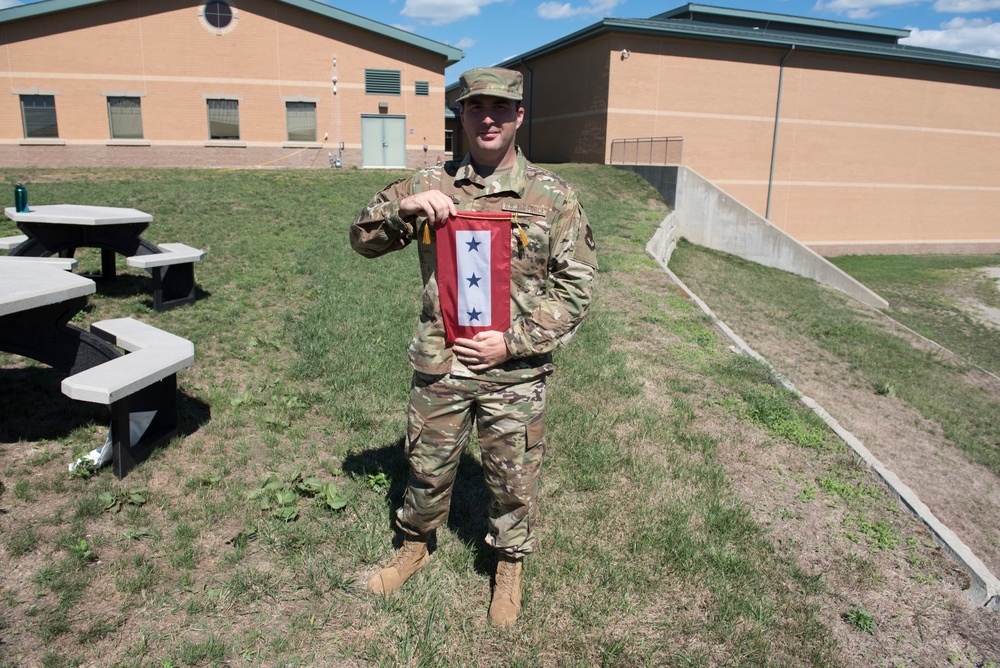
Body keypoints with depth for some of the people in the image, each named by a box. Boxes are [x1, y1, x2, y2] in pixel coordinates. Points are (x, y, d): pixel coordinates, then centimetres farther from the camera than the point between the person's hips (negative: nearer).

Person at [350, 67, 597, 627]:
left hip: (515, 373, -1)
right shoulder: (430, 186, 2)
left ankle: (510, 567, 41)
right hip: (440, 366, 2)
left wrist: (515, 342, -13)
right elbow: (364, 239, 6)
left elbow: (576, 286, -4)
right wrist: (403, 206, -14)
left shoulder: (554, 197, -4)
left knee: (513, 479, 13)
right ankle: (415, 546, 47)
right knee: (428, 465, 19)